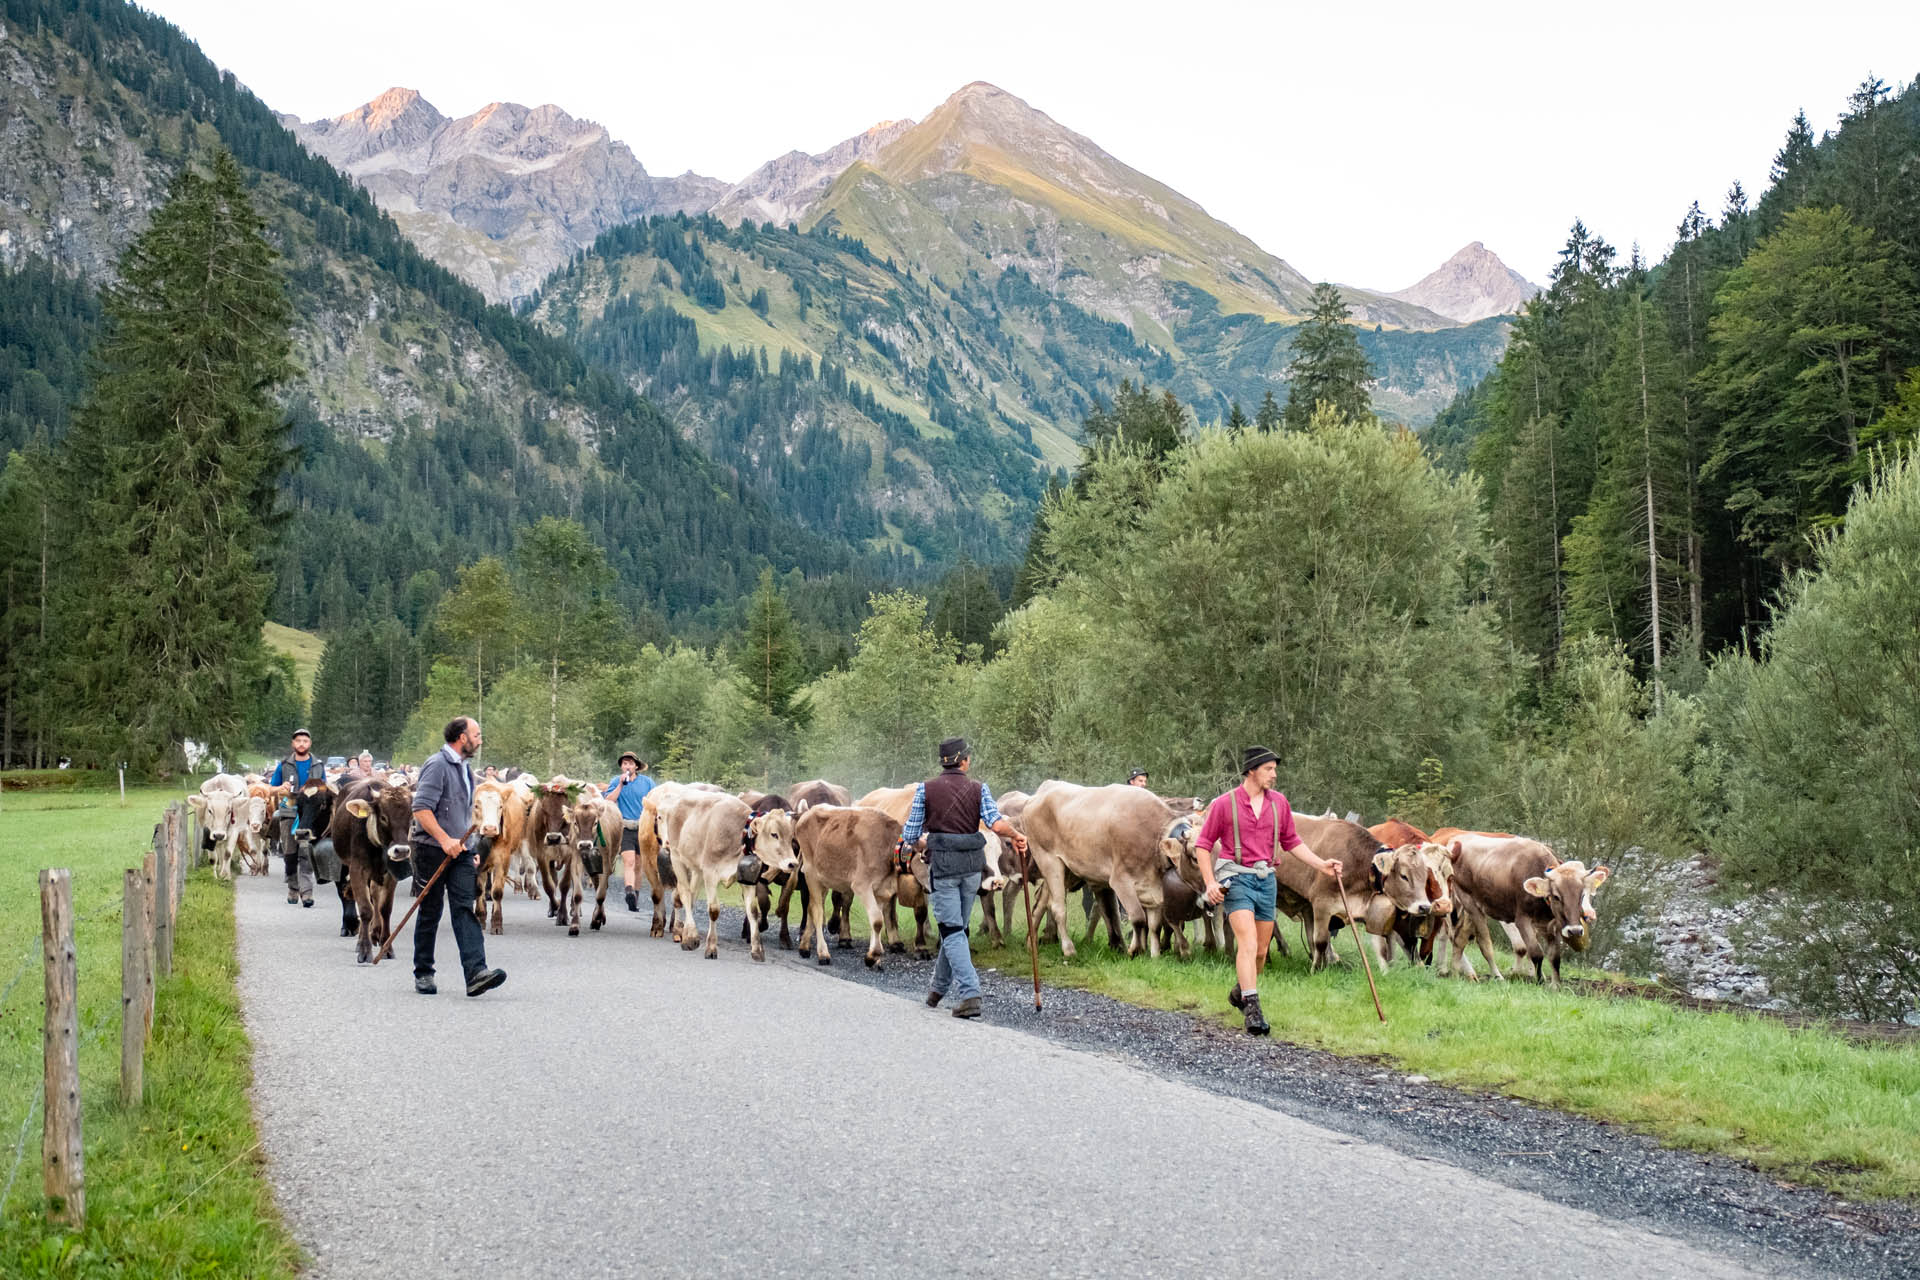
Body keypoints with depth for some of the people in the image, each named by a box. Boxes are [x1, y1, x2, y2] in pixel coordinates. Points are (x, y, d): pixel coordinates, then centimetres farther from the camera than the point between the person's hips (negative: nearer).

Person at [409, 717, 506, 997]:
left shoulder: (465, 768, 18)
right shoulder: (437, 765, -11)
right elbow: (421, 809, -20)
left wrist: (471, 848, 22)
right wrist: (445, 840, -25)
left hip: (459, 850, 7)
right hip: (432, 850, -7)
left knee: (465, 908, -7)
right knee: (430, 912, 4)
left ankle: (476, 972, -18)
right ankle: (423, 973, 17)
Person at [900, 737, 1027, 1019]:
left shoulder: (925, 790, -1)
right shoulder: (979, 789, 2)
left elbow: (910, 837, 1)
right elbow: (997, 824, -11)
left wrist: (905, 843, 23)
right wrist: (1016, 837, 8)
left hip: (942, 863, -3)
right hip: (973, 863, 3)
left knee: (952, 930, -3)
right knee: (957, 927, 17)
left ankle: (970, 994, -15)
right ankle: (939, 988, 31)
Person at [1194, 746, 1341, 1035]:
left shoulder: (1279, 802, 6)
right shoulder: (1224, 804, -6)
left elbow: (1292, 842, 16)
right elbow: (1203, 844, -1)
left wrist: (1321, 864, 6)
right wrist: (1210, 882, -11)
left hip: (1266, 880, 5)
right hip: (1236, 878, -5)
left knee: (1261, 951, 11)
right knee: (1248, 943, -19)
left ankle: (1239, 993, 37)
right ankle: (1252, 1010, -23)